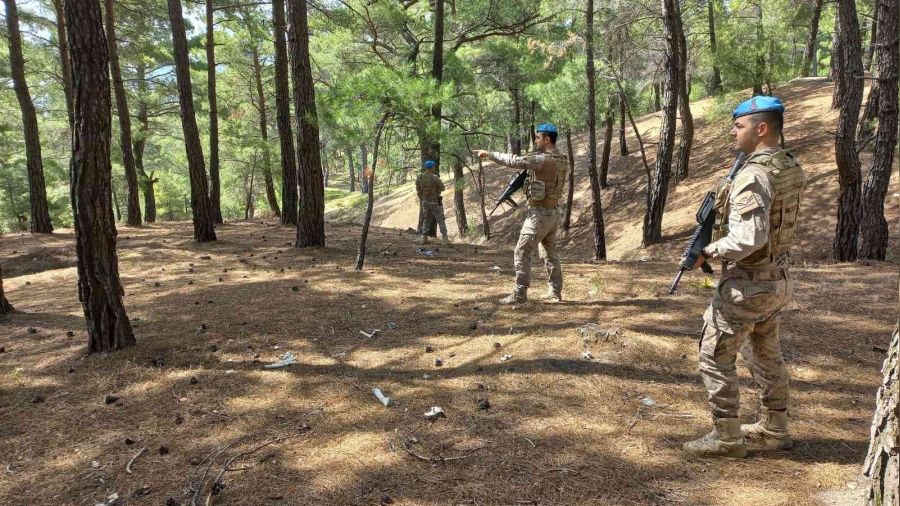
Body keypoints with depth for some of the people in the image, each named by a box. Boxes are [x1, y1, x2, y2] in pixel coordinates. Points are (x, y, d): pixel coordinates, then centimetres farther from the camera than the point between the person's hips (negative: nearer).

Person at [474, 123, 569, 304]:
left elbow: (514, 161, -20)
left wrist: (489, 154, -12)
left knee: (522, 253, -3)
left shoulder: (543, 159, -18)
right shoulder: (562, 160, 9)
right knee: (550, 254, 15)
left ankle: (519, 294, -1)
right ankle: (555, 293, 20)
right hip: (553, 213, 9)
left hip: (539, 213, -9)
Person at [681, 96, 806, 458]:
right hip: (778, 280, 9)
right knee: (766, 354, 22)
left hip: (746, 285, -9)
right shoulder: (791, 168, 6)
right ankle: (774, 429, 34)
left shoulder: (753, 175, -23)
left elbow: (748, 238, -31)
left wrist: (709, 251, -17)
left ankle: (727, 437, 12)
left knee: (715, 357, 3)